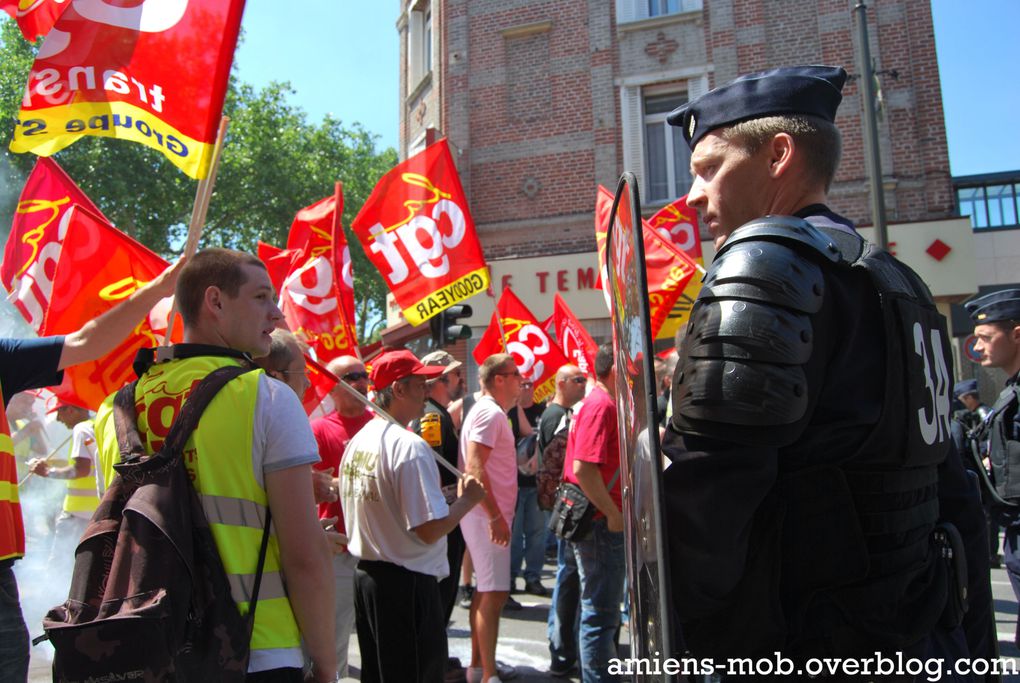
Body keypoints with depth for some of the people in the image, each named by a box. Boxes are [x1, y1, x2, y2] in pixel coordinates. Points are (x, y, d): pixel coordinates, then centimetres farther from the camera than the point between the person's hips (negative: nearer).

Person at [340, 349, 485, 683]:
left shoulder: (357, 441, 6)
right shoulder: (409, 445, -21)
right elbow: (431, 529, -23)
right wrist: (468, 498, -8)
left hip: (365, 574, 8)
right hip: (407, 582, -8)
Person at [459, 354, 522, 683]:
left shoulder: (491, 412, 16)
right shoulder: (490, 412, -16)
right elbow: (474, 467, -25)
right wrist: (495, 516, -25)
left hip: (489, 515, 11)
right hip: (487, 516, -11)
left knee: (485, 590, 16)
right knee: (494, 592, -8)